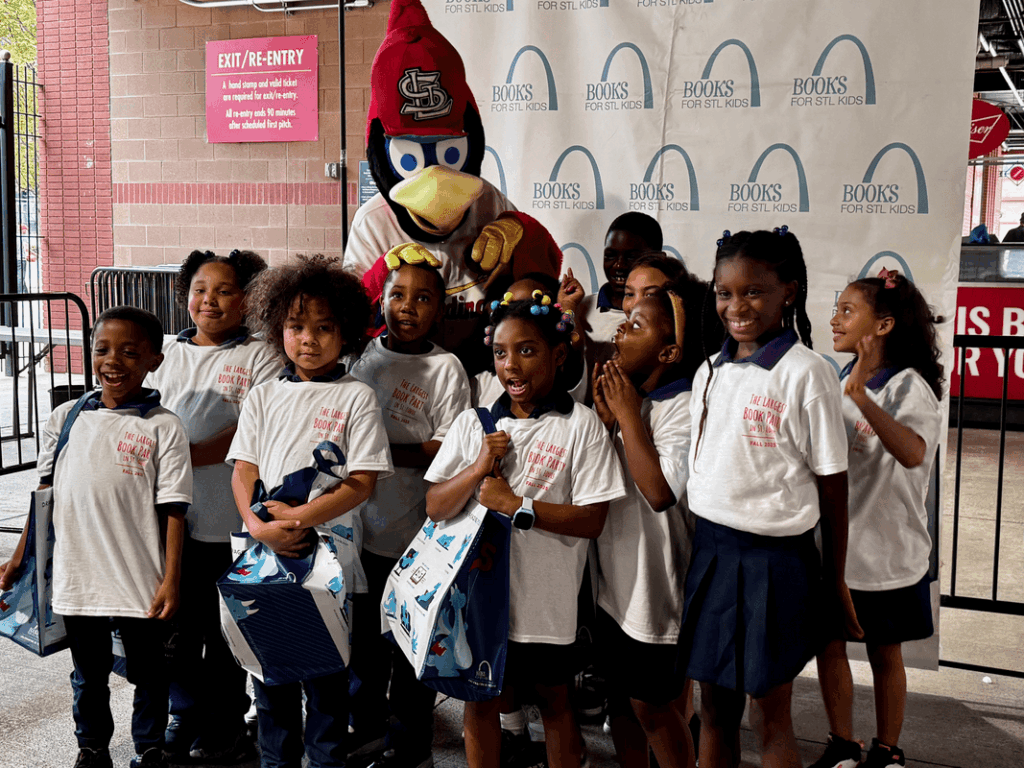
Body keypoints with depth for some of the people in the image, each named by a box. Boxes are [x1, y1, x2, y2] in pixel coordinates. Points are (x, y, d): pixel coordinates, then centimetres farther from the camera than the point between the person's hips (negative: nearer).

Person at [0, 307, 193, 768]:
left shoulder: (163, 428, -7)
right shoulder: (65, 419, 3)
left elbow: (173, 510, -8)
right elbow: (46, 495, 11)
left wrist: (171, 580, -10)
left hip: (140, 582, -3)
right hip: (76, 575, 3)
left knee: (147, 673, 12)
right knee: (88, 674, 19)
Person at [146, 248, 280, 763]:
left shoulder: (259, 356, -4)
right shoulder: (169, 355, 12)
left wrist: (185, 455, -20)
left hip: (231, 521, -4)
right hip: (172, 514, 4)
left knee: (226, 627, 7)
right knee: (176, 621, 11)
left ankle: (225, 725, 23)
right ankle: (185, 715, 29)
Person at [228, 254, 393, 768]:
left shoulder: (356, 397, -2)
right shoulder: (263, 397, 10)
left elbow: (362, 482, -8)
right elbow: (243, 470, 5)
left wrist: (297, 518, -18)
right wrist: (258, 524, -14)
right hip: (265, 554, 3)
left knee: (326, 678, 5)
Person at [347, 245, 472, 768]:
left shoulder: (445, 368, -8)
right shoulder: (362, 355, 6)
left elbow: (449, 451, -14)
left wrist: (381, 450, -19)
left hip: (416, 534, -5)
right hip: (360, 525, 5)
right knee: (362, 635, 18)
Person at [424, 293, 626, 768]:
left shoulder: (581, 426, -7)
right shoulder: (472, 423, 4)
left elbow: (592, 519, -12)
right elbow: (436, 509, 3)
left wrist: (515, 506, -17)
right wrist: (479, 467, -13)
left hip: (546, 598, -3)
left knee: (555, 701, 14)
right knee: (480, 701, 13)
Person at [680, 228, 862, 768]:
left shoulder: (805, 373, -11)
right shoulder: (710, 372, 7)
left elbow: (832, 485, -8)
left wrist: (835, 581, -5)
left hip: (774, 558, -5)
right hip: (709, 550, 6)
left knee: (769, 716, 6)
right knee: (715, 706, 14)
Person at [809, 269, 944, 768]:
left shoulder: (907, 386, -14)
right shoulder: (838, 381, 7)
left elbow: (913, 452, -37)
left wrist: (863, 398, -46)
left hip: (886, 549, -6)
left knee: (884, 652, 9)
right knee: (828, 644, 10)